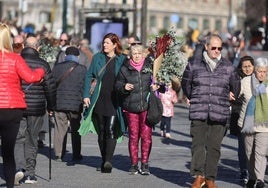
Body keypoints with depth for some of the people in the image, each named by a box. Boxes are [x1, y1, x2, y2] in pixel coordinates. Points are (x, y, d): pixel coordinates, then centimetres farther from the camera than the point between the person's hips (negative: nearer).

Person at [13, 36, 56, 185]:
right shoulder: (43, 65, -4)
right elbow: (51, 87, -1)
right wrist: (51, 107, 11)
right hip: (36, 108, 0)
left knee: (18, 138, 4)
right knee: (32, 140, 10)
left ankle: (20, 168, -17)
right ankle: (30, 174, 13)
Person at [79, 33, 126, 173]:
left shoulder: (122, 60, 0)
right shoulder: (97, 58, 8)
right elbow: (89, 76, 11)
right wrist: (86, 95, 3)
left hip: (115, 102, -4)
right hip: (99, 101, 4)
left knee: (111, 130, -15)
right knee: (101, 132, 9)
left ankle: (108, 161, -20)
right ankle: (104, 161, 18)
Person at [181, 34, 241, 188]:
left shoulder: (228, 67, 6)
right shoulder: (194, 64, 4)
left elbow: (236, 87, 20)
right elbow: (186, 83, 17)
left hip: (219, 114, 0)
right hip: (198, 112, 0)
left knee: (214, 146, 1)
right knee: (198, 144, -7)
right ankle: (199, 175, -4)